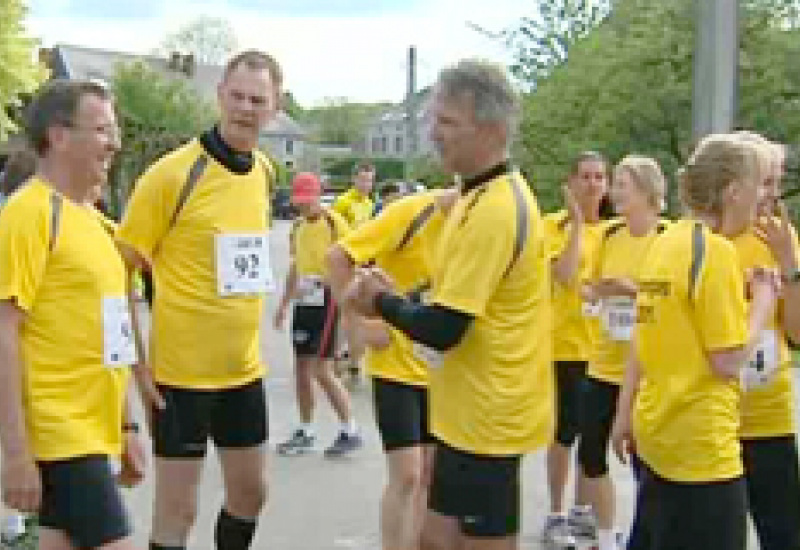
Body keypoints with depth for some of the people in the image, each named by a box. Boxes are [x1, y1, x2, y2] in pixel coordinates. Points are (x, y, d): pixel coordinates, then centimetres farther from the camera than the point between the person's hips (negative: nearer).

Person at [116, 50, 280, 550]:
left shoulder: (265, 171, 4)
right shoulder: (172, 173, -15)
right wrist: (136, 361, -14)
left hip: (245, 369, 6)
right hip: (180, 371, -6)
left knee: (251, 492, 18)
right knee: (178, 508, 4)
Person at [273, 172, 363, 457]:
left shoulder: (334, 222, -11)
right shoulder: (298, 226, 12)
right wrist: (284, 304, 21)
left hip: (326, 300, -8)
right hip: (304, 302, 8)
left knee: (321, 369, -8)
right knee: (301, 367, 11)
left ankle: (350, 430, 5)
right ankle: (306, 431, 23)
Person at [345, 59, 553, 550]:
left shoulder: (490, 210, -23)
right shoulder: (500, 195, 10)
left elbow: (442, 330, -24)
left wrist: (383, 302, -7)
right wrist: (396, 302, 3)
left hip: (486, 416, -10)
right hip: (475, 410, 10)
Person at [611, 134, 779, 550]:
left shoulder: (665, 243, 8)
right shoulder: (717, 251, -16)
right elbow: (729, 362, -17)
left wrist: (624, 415, 17)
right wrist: (763, 300, -4)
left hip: (657, 434, 8)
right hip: (702, 446, -8)